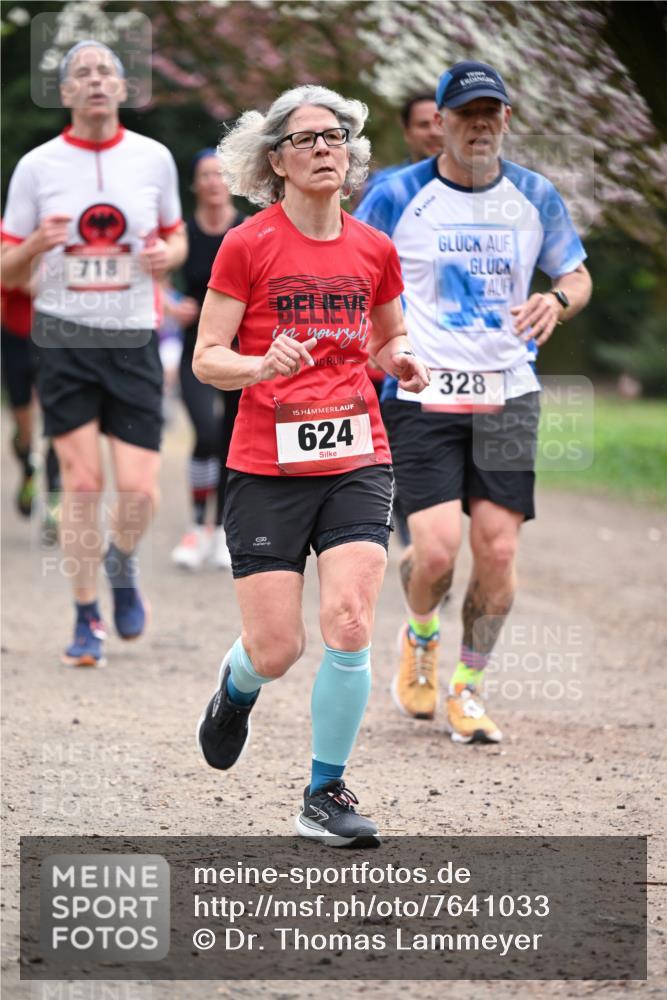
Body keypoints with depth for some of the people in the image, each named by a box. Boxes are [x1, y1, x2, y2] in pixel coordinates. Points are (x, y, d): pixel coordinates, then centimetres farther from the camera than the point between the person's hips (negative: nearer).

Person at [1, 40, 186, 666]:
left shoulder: (154, 159, 4)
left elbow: (176, 238, 18)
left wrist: (167, 254, -6)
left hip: (133, 338, 1)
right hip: (64, 335, -1)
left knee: (138, 490, -6)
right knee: (81, 482, -5)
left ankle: (121, 564, 29)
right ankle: (86, 620, 10)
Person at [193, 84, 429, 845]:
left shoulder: (374, 250, 7)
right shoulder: (247, 247, -4)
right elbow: (206, 358, -3)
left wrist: (400, 360, 0)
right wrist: (263, 366, -23)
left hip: (357, 461, 2)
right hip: (266, 467, -2)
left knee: (348, 626, -14)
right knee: (276, 651, -3)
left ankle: (325, 795, 3)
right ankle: (238, 685, 36)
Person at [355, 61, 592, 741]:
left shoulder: (535, 197, 6)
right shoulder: (397, 197, -3)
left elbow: (577, 276, 18)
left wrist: (558, 302, -6)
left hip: (508, 396, 3)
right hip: (421, 397, -3)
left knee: (497, 550, -4)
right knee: (436, 551, -13)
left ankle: (467, 686, 15)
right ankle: (420, 638, 22)